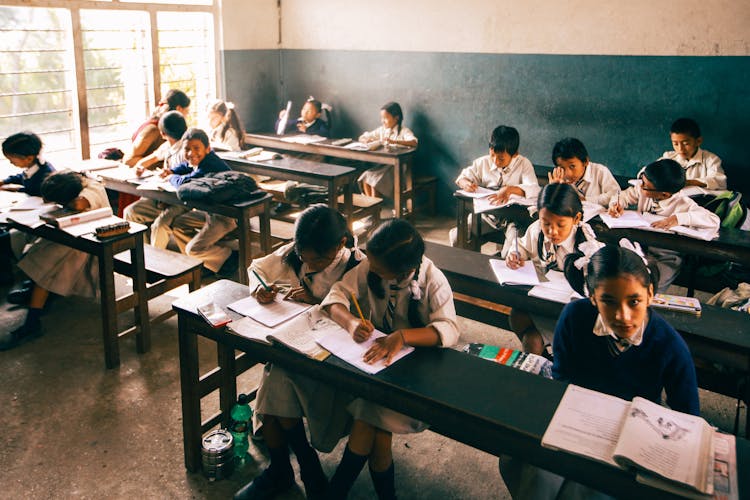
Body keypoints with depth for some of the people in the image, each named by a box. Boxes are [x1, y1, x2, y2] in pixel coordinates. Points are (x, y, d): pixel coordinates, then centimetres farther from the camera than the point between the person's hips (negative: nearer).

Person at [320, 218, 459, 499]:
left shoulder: (432, 280, -16)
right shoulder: (369, 268, -7)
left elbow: (448, 329, -26)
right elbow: (337, 294, -8)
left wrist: (402, 336, -42)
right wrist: (351, 322, -30)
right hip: (372, 356, 3)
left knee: (368, 420, -22)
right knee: (377, 433, -20)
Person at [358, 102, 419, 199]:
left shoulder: (404, 131, -7)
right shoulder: (381, 130, 11)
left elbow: (414, 142, -27)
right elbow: (361, 138, 16)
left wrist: (394, 141, -39)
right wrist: (366, 140, -10)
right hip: (383, 164, 6)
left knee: (375, 179, -25)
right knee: (365, 176, -17)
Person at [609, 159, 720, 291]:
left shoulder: (682, 204, -20)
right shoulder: (641, 189, -7)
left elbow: (714, 220, -28)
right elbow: (624, 196, 10)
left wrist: (679, 218, -38)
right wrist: (617, 204, -14)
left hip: (665, 259, -4)